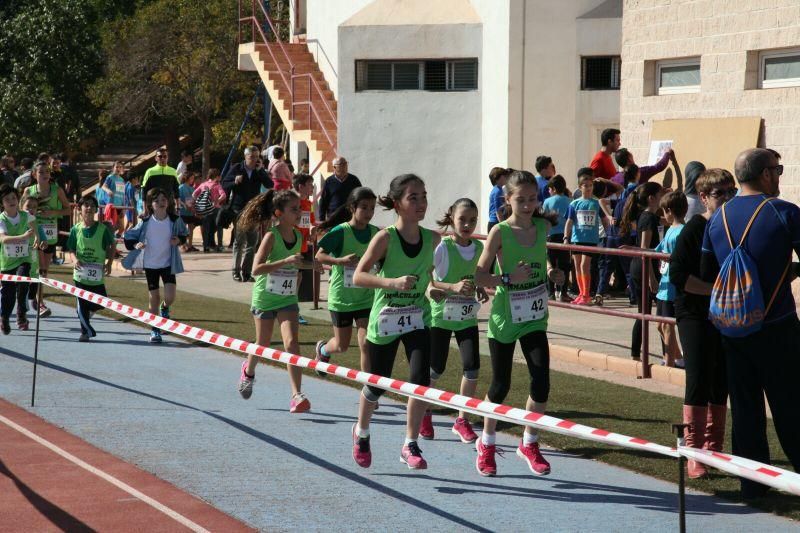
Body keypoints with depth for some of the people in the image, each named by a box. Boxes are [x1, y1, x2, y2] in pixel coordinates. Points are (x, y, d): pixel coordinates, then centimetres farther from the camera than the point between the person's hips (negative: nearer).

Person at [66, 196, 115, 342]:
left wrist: (109, 263, -3)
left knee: (101, 302, 3)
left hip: (97, 274, 0)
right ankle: (86, 331, 15)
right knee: (82, 304, 1)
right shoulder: (76, 229, -2)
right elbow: (71, 249, 6)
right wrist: (74, 259, -15)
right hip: (81, 272, 0)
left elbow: (112, 246, 7)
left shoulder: (102, 229, -4)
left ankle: (87, 314, 34)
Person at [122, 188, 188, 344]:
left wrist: (178, 240, -10)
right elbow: (129, 236, 0)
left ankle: (164, 308, 26)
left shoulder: (175, 220, -8)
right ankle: (154, 330, 22)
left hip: (168, 263, 0)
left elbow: (183, 234, 11)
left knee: (170, 296, -12)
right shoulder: (145, 222, -9)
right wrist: (136, 245, -19)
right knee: (154, 298, 6)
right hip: (150, 264, 0)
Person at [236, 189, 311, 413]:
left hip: (287, 299, 3)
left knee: (291, 343, -14)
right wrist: (286, 261, -35)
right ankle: (249, 371, 47)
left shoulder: (298, 236, 0)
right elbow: (256, 268, -27)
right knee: (263, 344, 14)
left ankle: (297, 395, -18)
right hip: (264, 298, -3)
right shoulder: (271, 236, -18)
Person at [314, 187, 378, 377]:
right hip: (341, 297, -2)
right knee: (342, 346, 13)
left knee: (367, 344, -10)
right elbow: (320, 255, -15)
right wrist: (341, 260, -30)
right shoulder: (340, 231, -15)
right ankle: (322, 349, 48)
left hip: (366, 297, 2)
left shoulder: (375, 233, -1)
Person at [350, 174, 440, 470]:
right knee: (378, 385, 10)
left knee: (421, 379, -15)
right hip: (385, 319, -3)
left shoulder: (432, 239, -2)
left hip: (418, 319, 3)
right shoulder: (385, 238, -16)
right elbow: (358, 276, -22)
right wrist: (392, 282, -34)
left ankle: (410, 446, -1)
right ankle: (361, 433, 40)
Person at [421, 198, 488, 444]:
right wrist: (453, 287, -30)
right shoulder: (442, 246, -14)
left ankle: (462, 420, 10)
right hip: (441, 315, -4)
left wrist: (480, 291, -3)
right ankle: (424, 413, 30)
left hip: (467, 317, 4)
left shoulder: (479, 247, 1)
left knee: (472, 367, -6)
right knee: (436, 370, 4)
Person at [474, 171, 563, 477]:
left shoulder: (543, 227, 2)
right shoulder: (500, 232, -12)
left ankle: (529, 444, 15)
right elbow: (479, 275, -13)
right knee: (501, 384, 5)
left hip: (534, 318, 4)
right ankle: (486, 444, 27)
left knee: (541, 382, -5)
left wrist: (551, 275, 1)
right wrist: (508, 278, -28)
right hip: (505, 317, -4)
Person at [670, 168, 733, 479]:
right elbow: (677, 274, -16)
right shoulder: (694, 229, -9)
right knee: (699, 381, -9)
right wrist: (716, 289, -20)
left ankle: (713, 448, 21)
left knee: (721, 384, 9)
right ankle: (693, 453, -4)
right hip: (695, 316, -5)